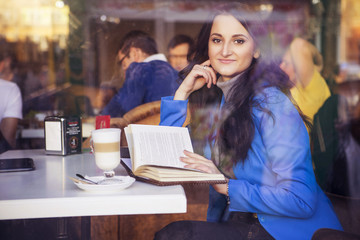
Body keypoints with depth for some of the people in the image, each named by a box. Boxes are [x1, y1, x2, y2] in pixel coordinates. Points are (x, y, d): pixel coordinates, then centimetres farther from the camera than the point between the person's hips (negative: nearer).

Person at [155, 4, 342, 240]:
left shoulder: (272, 104, -17)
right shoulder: (212, 98, 6)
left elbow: (301, 200, -20)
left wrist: (226, 186, -19)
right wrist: (184, 91, -1)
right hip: (235, 221, 6)